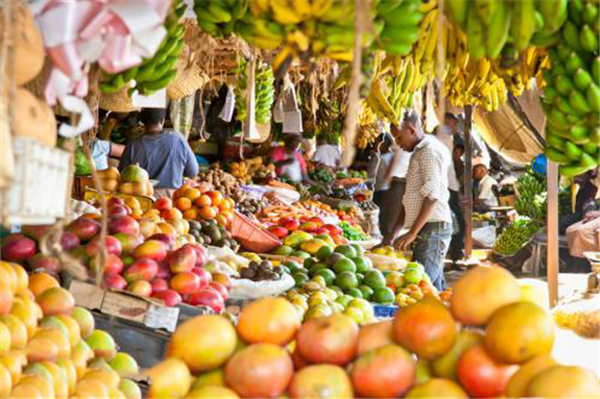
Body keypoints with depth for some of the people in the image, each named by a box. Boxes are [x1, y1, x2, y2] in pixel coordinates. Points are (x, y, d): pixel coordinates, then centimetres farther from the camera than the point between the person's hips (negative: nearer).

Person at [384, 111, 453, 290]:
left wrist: (412, 233, -18)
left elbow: (432, 197, -17)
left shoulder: (430, 150, -9)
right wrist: (393, 233, 17)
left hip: (432, 228, -10)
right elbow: (411, 199, 22)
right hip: (426, 229, 10)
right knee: (435, 286, 10)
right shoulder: (419, 152, 21)